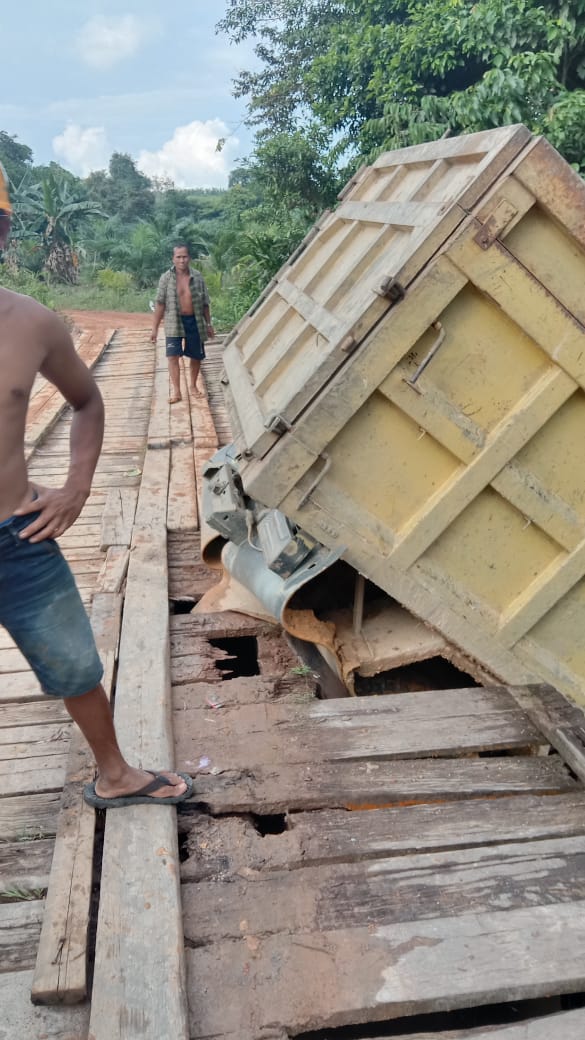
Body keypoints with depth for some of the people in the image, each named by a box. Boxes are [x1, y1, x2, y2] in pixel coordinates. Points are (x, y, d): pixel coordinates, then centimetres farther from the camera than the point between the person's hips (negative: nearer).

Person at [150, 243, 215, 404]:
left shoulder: (198, 277, 0)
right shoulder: (166, 278, -5)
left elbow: (205, 303, 7)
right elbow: (160, 304, -4)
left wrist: (208, 324, 9)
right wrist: (155, 328, -6)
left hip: (195, 321, 2)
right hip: (174, 322, -2)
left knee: (196, 356, 10)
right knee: (173, 356, -10)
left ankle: (193, 386, 30)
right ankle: (176, 391, -6)